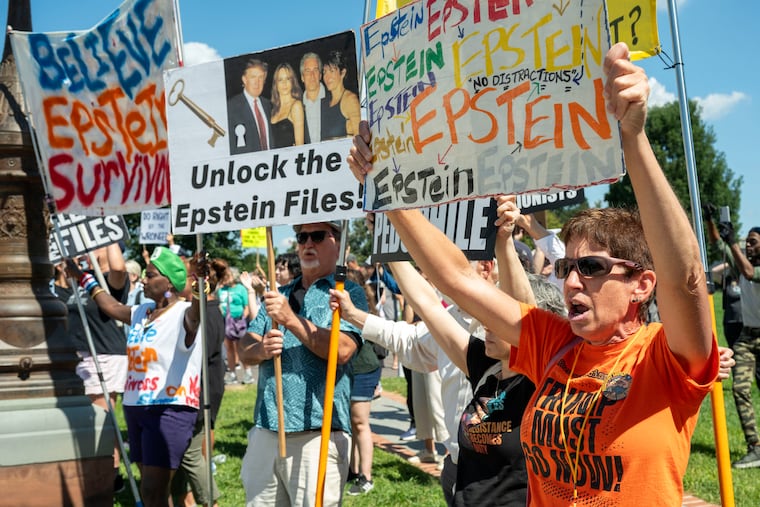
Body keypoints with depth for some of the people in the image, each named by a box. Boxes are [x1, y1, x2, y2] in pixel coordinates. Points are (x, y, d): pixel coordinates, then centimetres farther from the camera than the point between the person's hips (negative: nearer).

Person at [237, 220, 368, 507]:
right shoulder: (279, 296, 18)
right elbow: (244, 350, 12)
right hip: (265, 430, 6)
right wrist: (261, 349, -10)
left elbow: (342, 350, -17)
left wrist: (291, 319, -20)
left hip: (318, 433, -6)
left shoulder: (347, 293, -1)